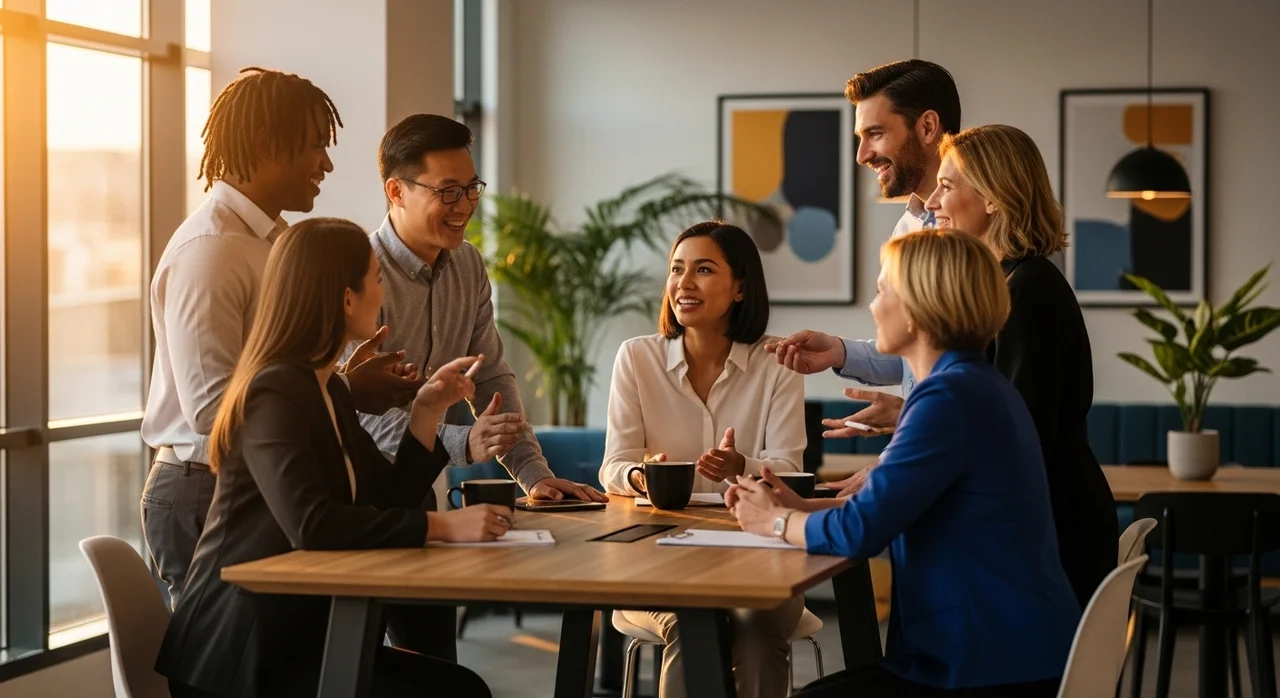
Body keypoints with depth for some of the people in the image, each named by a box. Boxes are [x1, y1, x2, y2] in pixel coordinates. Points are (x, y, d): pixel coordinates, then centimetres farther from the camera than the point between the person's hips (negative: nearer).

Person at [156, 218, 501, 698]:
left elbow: (385, 505, 13)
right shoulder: (275, 393, -16)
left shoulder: (329, 391, 13)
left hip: (301, 635, 9)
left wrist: (427, 412, 4)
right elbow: (312, 525, -31)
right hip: (243, 653, -9)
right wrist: (441, 526, -30)